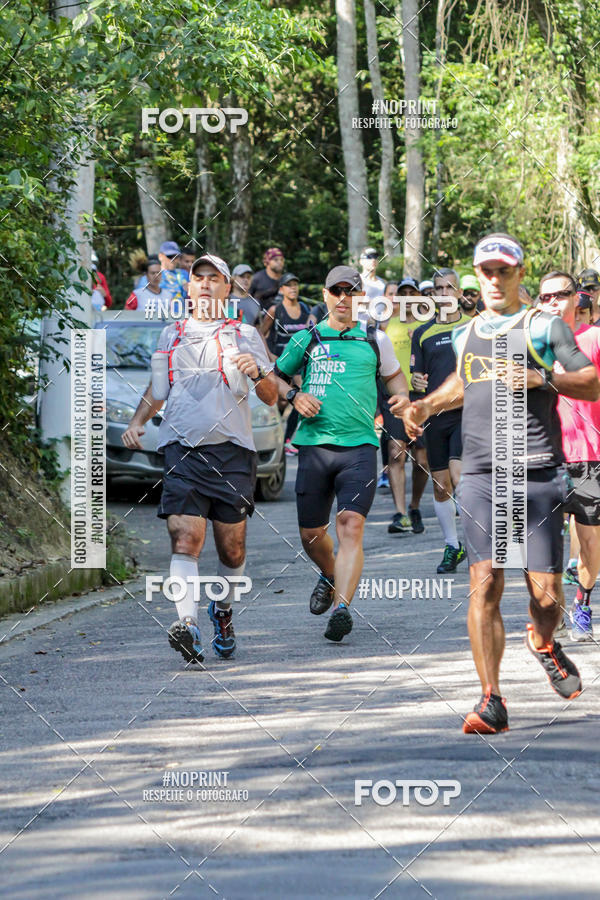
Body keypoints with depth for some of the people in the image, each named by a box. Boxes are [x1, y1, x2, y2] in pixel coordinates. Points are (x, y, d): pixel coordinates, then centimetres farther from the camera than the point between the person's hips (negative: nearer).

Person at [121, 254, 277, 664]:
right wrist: (137, 422, 12)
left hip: (232, 450, -1)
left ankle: (223, 610, 32)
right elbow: (157, 388, 29)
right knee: (186, 539, -17)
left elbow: (272, 397, 8)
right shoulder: (172, 335, 17)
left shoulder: (245, 335, 10)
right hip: (182, 448, 1)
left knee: (231, 546, 5)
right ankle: (188, 624, -29)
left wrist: (257, 374, -13)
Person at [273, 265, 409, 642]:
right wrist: (294, 396, 0)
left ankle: (341, 607, -28)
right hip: (314, 444, 1)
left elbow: (394, 373, 28)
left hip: (360, 446, -1)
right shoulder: (306, 339, 10)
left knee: (351, 526, -19)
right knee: (311, 533, 7)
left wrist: (401, 395, 7)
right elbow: (276, 377, 21)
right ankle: (331, 575, 40)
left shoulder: (375, 339, 12)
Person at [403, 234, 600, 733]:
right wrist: (426, 406, 22)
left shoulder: (544, 326, 6)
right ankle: (492, 701, -10)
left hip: (539, 474, -2)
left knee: (545, 591, -2)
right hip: (481, 476, 3)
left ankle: (544, 643, 34)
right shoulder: (465, 335, 19)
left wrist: (543, 378, -14)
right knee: (485, 583, -11)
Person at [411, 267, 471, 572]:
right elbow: (416, 375, 11)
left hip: (467, 412, -3)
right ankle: (452, 546, 19)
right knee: (440, 486, 6)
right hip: (435, 414, 3)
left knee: (459, 478, -19)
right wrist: (417, 382, -11)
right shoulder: (422, 333, 10)